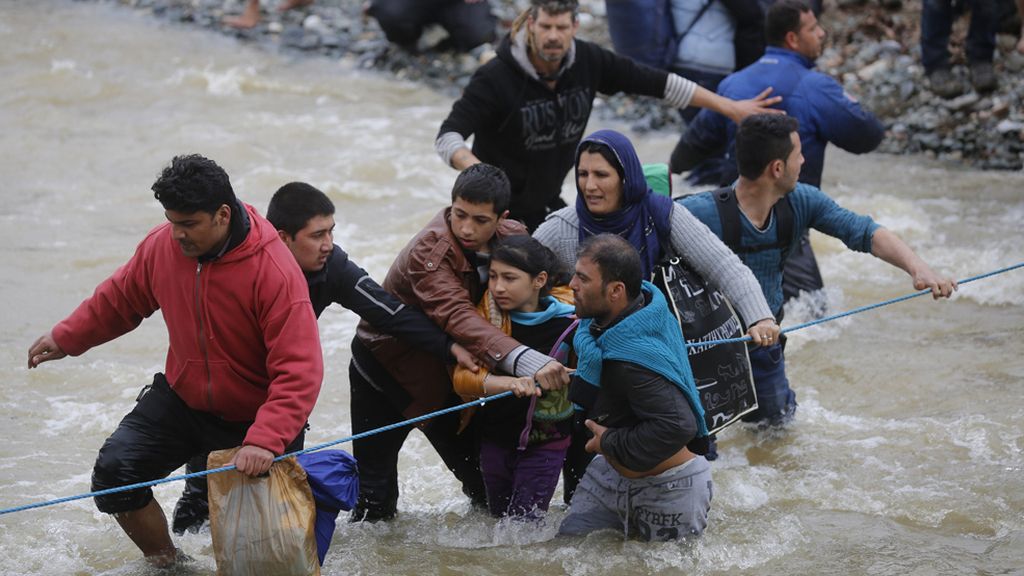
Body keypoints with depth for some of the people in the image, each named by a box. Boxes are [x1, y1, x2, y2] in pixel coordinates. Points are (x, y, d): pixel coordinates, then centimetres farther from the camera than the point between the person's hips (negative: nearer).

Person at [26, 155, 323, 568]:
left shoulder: (275, 272, -29)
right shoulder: (161, 246, -12)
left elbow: (299, 373, -32)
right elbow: (121, 298, 12)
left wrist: (264, 441, -43)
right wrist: (66, 338, 13)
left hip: (255, 417, -4)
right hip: (181, 400, 4)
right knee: (113, 472, -10)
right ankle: (165, 563, 10)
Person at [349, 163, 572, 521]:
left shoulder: (513, 238, -12)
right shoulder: (429, 252, -33)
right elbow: (459, 318, -49)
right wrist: (528, 362, -63)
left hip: (447, 370, 5)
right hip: (386, 367, -5)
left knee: (485, 480, 9)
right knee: (374, 493, -1)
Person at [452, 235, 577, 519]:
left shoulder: (569, 321, -14)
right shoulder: (487, 313, -12)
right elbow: (462, 377, -26)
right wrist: (508, 383, -41)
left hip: (545, 440, -2)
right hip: (495, 437, 3)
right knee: (499, 516, 18)